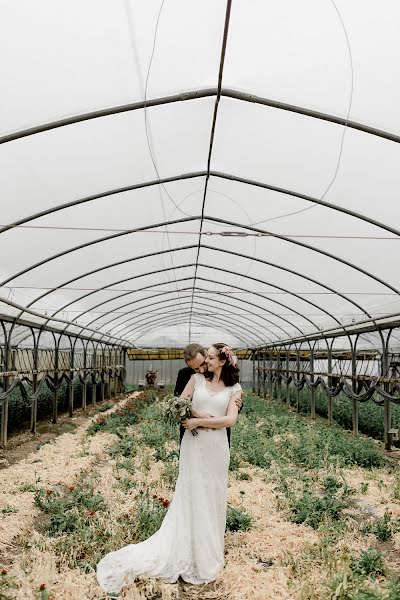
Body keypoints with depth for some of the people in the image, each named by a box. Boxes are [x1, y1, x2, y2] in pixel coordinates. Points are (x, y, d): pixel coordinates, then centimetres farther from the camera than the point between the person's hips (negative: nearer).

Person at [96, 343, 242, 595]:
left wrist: (198, 421, -12)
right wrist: (204, 416, -12)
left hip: (217, 447, 0)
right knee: (191, 495, 4)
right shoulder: (197, 379, 5)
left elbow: (230, 419, -8)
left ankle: (210, 547, 28)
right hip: (194, 444, 0)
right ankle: (187, 550, 17)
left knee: (213, 496, 10)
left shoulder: (235, 388, 2)